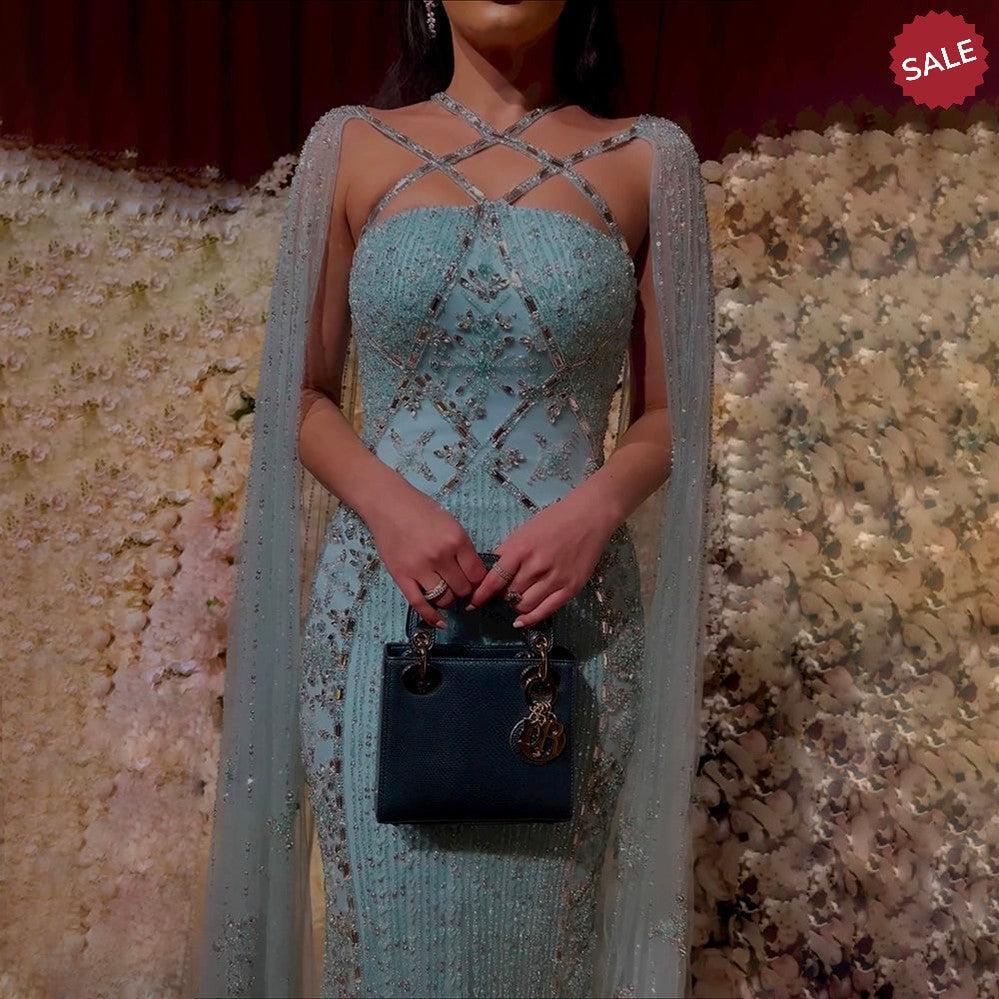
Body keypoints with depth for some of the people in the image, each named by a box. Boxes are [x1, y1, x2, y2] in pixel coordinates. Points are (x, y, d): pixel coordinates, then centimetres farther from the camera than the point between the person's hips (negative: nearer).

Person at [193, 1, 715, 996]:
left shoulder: (647, 160, 4)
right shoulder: (352, 146, 5)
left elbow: (669, 415, 6)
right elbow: (301, 396, 5)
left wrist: (600, 502, -15)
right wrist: (389, 502, -14)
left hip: (566, 610, 0)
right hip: (382, 609, 0)